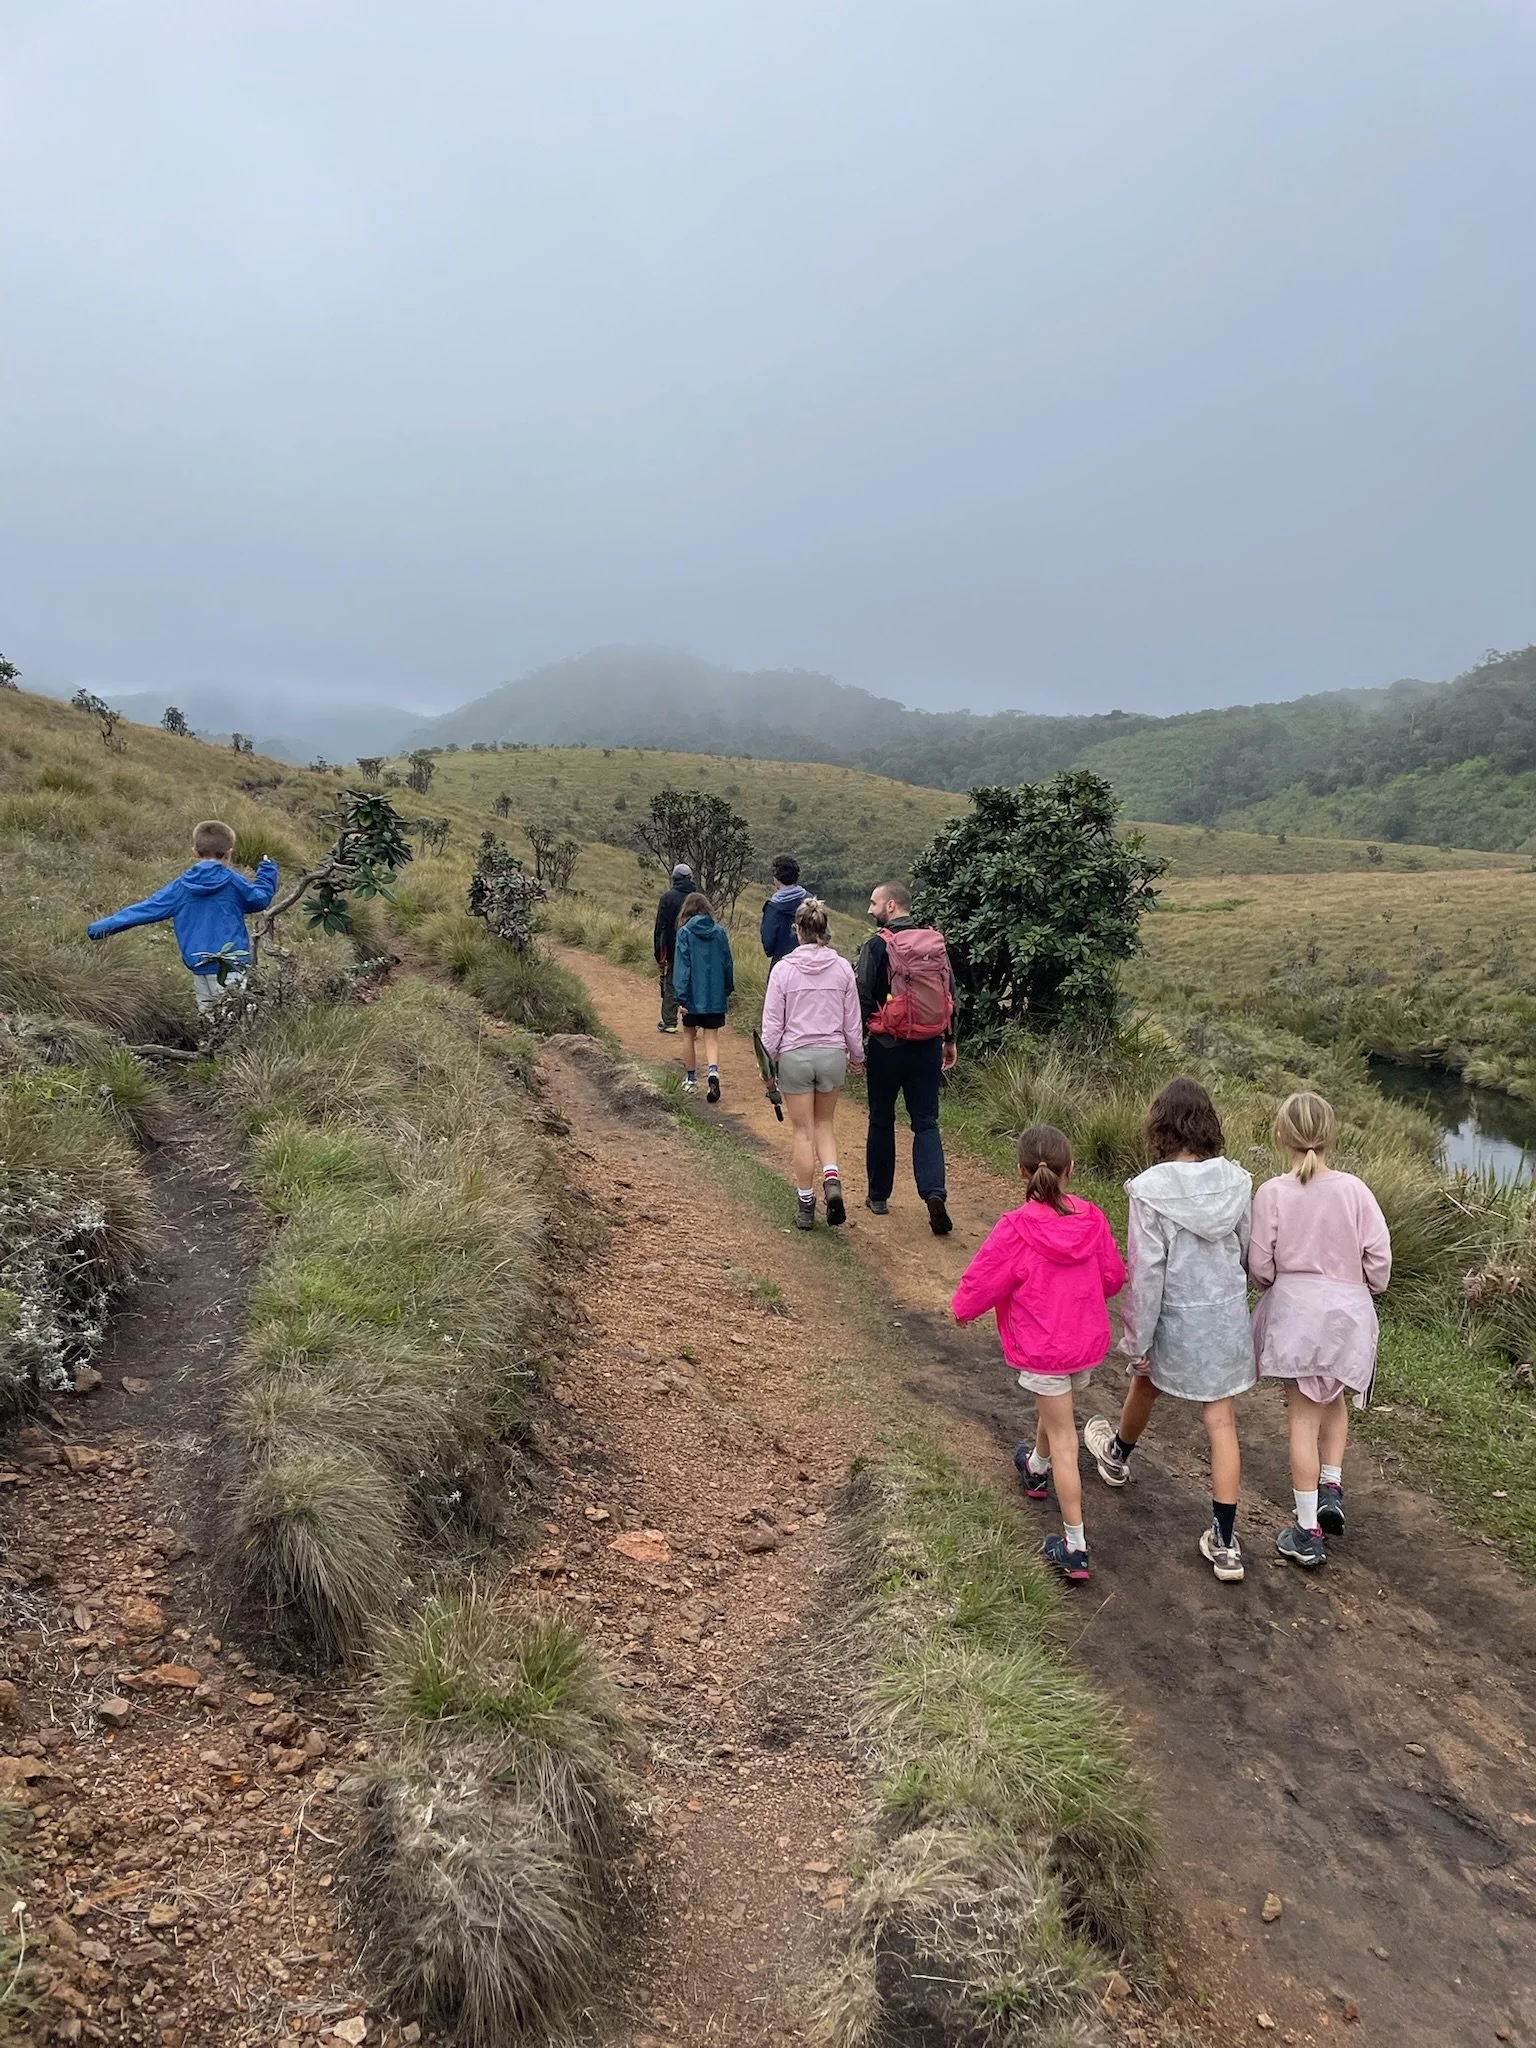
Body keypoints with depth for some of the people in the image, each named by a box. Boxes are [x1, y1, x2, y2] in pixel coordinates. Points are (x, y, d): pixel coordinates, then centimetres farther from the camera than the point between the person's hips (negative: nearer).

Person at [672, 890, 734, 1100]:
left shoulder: (685, 933, -8)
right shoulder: (719, 932, 1)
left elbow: (682, 965, -12)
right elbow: (728, 963, 7)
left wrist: (681, 996, -12)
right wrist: (728, 990, 18)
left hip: (692, 995, -2)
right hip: (715, 995, 2)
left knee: (689, 1035, 16)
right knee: (712, 1037, 5)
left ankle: (691, 1079, 24)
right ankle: (713, 1072, -20)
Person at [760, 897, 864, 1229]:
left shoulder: (783, 968, -9)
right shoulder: (842, 968, -3)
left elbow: (772, 1023, -5)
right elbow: (852, 1021, 4)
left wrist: (767, 1062, 6)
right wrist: (857, 1057, 18)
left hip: (795, 1055, -2)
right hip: (832, 1054, 2)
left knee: (803, 1131, 8)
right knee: (824, 1124, 20)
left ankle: (805, 1205, 16)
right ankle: (832, 1180, -3)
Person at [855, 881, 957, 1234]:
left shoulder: (878, 946, -11)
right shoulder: (936, 943, 5)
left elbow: (862, 999, -12)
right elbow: (951, 995, 10)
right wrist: (949, 1040, 19)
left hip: (888, 1046, -3)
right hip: (929, 1047, 4)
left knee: (881, 1121, 12)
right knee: (926, 1122, 7)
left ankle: (878, 1195, 22)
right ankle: (935, 1193, -11)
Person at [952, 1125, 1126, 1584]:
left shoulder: (1014, 1230, -24)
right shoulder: (1092, 1220, -10)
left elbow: (981, 1282, -15)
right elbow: (1113, 1276, 4)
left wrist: (962, 1308, 6)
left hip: (1041, 1352, -5)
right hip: (1087, 1342, 5)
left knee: (1063, 1441, 3)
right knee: (1054, 1409, 30)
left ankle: (1075, 1548, 8)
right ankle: (1036, 1468, 59)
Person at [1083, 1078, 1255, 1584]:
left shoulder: (1150, 1190, -21)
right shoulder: (1236, 1182, -8)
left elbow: (1146, 1272, -18)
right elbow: (1246, 1251, 4)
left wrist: (1137, 1341, -8)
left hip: (1177, 1317, -3)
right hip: (1229, 1312, 3)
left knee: (1145, 1385, 26)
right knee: (1222, 1423, 8)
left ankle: (1118, 1456, 55)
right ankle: (1225, 1542, 10)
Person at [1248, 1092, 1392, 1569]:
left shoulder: (1272, 1193, -12)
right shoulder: (1354, 1190, -9)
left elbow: (1260, 1268, -8)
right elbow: (1379, 1257, -6)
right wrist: (1363, 1292, 14)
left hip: (1295, 1313, -1)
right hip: (1349, 1313, 2)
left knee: (1304, 1417, 8)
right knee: (1334, 1401, 28)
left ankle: (1307, 1533, 13)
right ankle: (1331, 1488, 19)